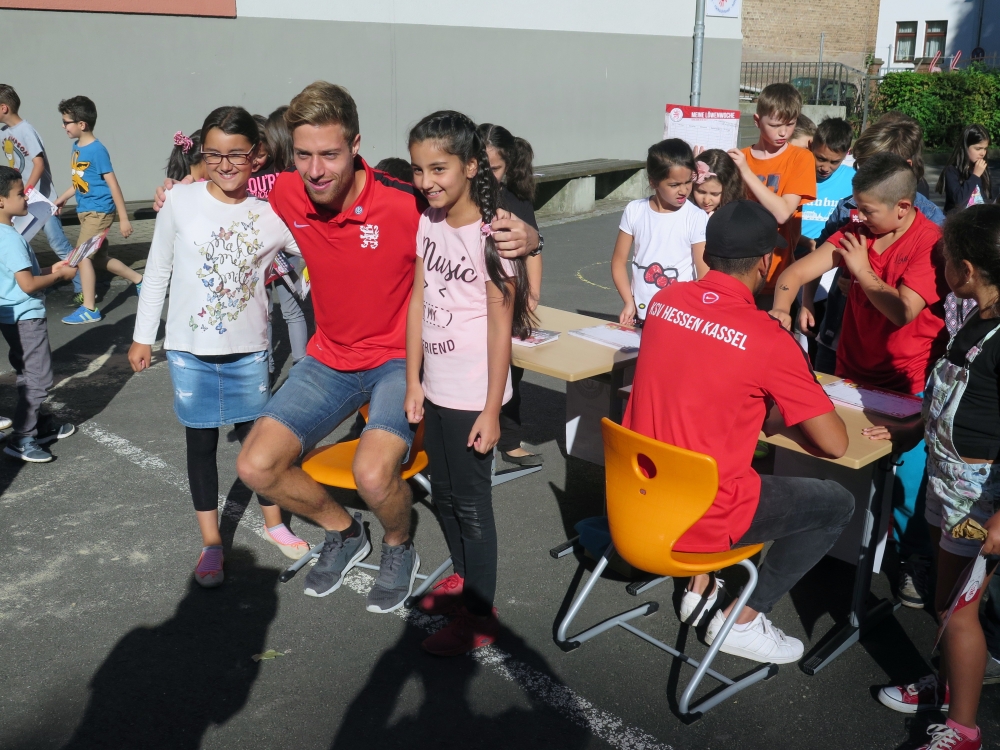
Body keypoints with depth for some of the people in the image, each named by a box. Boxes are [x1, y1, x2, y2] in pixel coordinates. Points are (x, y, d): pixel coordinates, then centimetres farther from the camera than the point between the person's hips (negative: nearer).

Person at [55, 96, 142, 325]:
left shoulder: (97, 150, -17)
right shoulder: (77, 146, 7)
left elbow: (113, 184, -17)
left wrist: (124, 219, -17)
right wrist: (63, 198, 20)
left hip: (98, 211, -9)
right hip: (86, 211, 9)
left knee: (82, 255, -8)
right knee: (99, 257, 16)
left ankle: (89, 309, 0)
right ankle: (140, 280, 31)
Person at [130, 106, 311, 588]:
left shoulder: (273, 210, -8)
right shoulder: (180, 203, -8)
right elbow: (158, 273, 1)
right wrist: (142, 337, 5)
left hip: (249, 349, 0)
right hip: (190, 349, 0)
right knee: (201, 442, 11)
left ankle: (273, 523, 34)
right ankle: (211, 543, 26)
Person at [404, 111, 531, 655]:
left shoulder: (491, 235, -17)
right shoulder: (427, 224, 3)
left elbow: (500, 327, -16)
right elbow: (419, 303, 6)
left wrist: (491, 410, -15)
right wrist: (414, 381, 5)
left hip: (473, 395, -7)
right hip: (435, 388, 7)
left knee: (471, 502, 4)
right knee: (444, 493, 20)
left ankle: (478, 618, 19)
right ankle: (463, 577, 42)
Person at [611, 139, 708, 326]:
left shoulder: (697, 218, -8)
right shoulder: (635, 211, -1)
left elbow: (705, 275, -8)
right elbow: (619, 261, 5)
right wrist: (629, 303, -6)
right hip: (640, 317, 3)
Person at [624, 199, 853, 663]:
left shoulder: (663, 300, -1)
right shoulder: (768, 339, -18)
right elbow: (834, 445, -12)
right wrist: (783, 420, 7)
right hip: (701, 519, -6)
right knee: (838, 504, 13)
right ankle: (741, 620, 14)